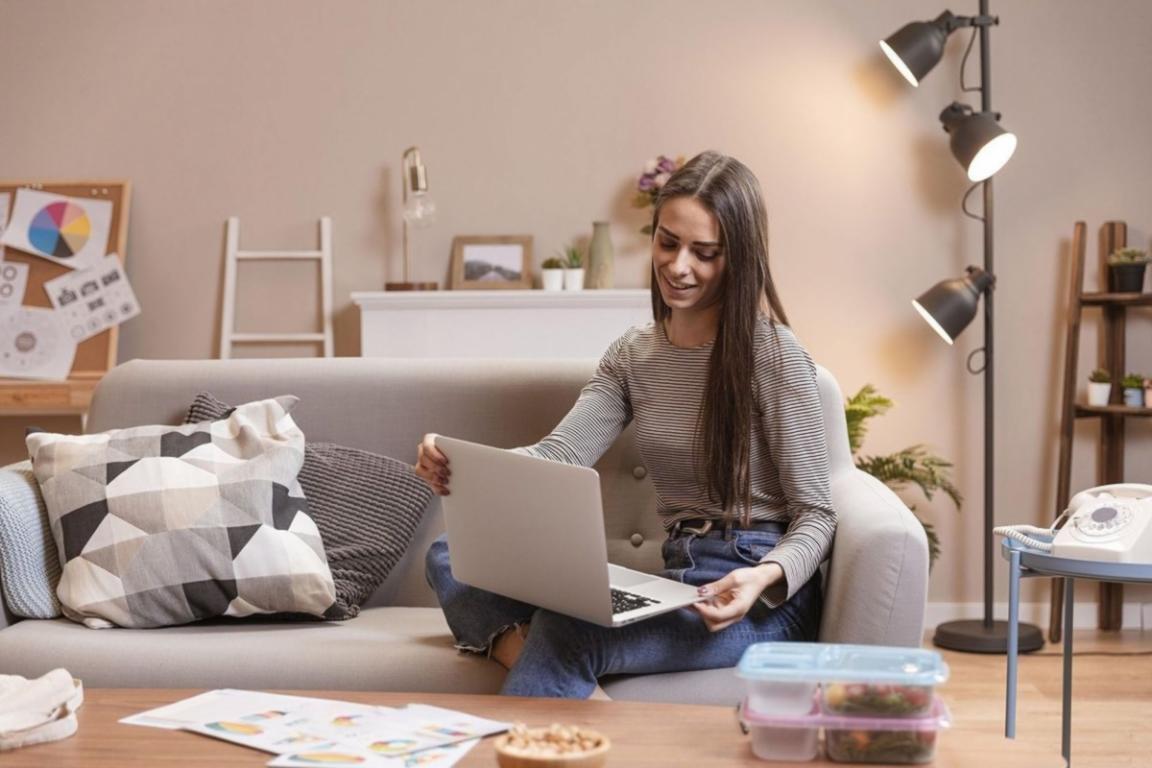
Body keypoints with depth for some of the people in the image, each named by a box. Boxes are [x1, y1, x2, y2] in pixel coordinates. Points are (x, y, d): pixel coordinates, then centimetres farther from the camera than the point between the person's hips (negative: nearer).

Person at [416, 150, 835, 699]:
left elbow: (816, 515, -7)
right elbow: (561, 455, -2)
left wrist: (765, 577, -30)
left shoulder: (772, 353, -9)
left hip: (762, 596, -8)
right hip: (679, 582, 8)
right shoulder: (633, 354, 12)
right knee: (452, 556, -3)